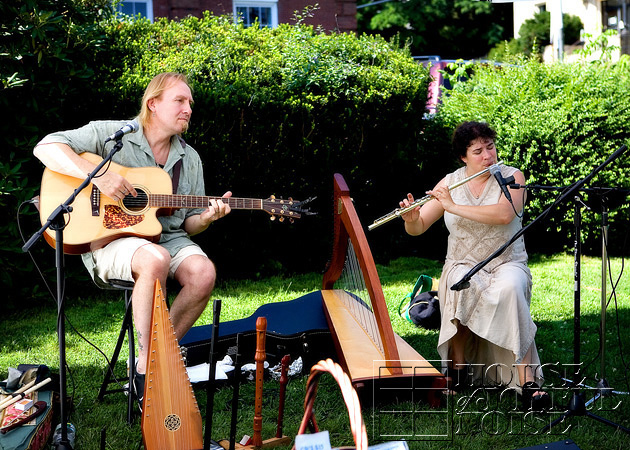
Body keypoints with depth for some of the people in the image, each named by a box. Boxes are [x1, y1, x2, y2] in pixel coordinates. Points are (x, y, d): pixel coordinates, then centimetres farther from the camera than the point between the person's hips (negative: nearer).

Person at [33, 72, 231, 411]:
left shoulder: (190, 159, 14)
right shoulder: (112, 135, -2)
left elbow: (188, 224, 16)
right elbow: (46, 147, -12)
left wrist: (206, 217, -9)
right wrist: (97, 174, -24)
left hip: (167, 237, 5)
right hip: (111, 239, -5)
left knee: (203, 272, -27)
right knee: (155, 260, -39)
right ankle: (147, 367, -28)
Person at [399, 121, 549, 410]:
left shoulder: (512, 177, -3)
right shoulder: (449, 184, 2)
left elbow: (504, 214, -24)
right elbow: (417, 229, 3)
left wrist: (453, 206, -26)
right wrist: (411, 218, -22)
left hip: (507, 264, -1)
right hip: (462, 266, 1)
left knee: (509, 289, -37)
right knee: (462, 285, -36)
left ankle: (527, 380, -36)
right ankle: (458, 366, -18)